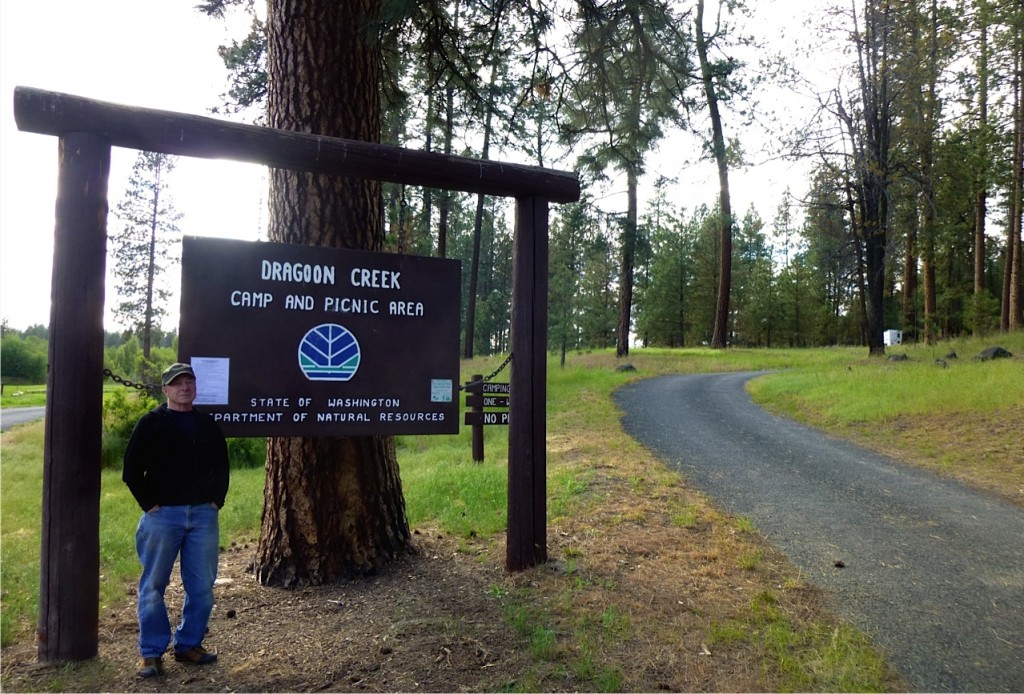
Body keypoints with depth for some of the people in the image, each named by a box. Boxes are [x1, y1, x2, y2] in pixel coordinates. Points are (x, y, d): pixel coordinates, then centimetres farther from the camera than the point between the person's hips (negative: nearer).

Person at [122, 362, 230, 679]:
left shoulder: (208, 424, 11)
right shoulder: (151, 422, -1)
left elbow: (221, 466, 17)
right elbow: (132, 468, -3)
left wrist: (217, 500, 7)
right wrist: (149, 504, -8)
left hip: (203, 514, 4)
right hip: (162, 514, -3)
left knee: (201, 585, 8)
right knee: (154, 585, 4)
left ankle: (189, 644, 23)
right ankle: (152, 652, 16)